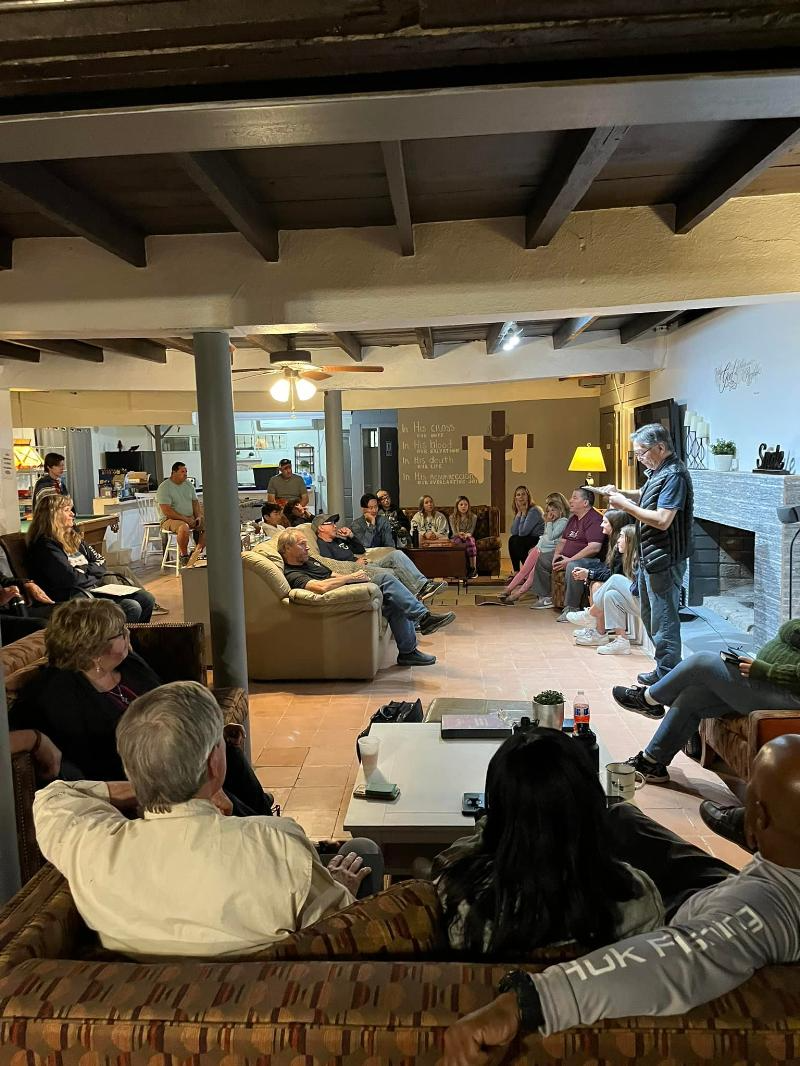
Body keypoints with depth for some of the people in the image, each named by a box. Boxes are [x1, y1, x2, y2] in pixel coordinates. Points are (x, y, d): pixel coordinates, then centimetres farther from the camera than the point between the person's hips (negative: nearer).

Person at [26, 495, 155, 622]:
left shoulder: (73, 538, 17)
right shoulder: (45, 546, -10)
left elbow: (101, 563, 14)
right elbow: (71, 579, -18)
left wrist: (83, 569, -5)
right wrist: (95, 579, 0)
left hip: (94, 588, 9)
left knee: (147, 599, -4)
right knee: (132, 608, -24)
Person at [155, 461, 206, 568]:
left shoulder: (188, 485, 11)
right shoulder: (164, 487, -12)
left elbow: (195, 502, 16)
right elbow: (166, 511, -18)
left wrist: (198, 517, -4)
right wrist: (185, 519, -20)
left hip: (190, 518, 7)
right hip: (170, 519, -7)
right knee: (184, 528, -39)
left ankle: (196, 552, -6)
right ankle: (184, 555, -16)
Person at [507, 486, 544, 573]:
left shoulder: (534, 511, -18)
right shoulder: (518, 511, 7)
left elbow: (523, 532, -23)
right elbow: (513, 532, -6)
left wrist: (524, 513, -16)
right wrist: (519, 513, -8)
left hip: (539, 540, -7)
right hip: (529, 540, 7)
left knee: (517, 541, -24)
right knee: (512, 540, -15)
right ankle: (516, 572, -11)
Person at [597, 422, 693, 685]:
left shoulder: (674, 475, -19)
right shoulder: (658, 471, 11)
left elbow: (662, 520, -26)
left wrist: (625, 505, -19)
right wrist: (622, 493, 10)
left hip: (664, 560, -11)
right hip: (650, 558, 11)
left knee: (663, 620, -2)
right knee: (650, 616, 19)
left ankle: (667, 677, 9)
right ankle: (668, 667, 31)